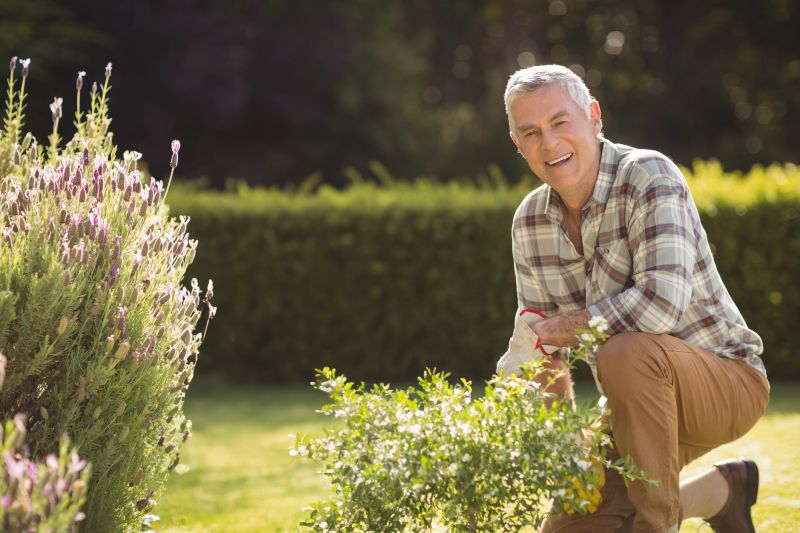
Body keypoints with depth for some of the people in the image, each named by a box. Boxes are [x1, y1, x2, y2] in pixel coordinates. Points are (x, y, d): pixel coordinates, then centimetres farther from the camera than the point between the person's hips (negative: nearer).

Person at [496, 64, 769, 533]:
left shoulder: (650, 176, -21)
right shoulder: (530, 222, 0)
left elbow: (662, 303, -34)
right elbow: (532, 343, 9)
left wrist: (567, 328, -22)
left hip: (728, 382, -7)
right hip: (645, 401, 7)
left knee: (626, 353, -36)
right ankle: (720, 491, 22)